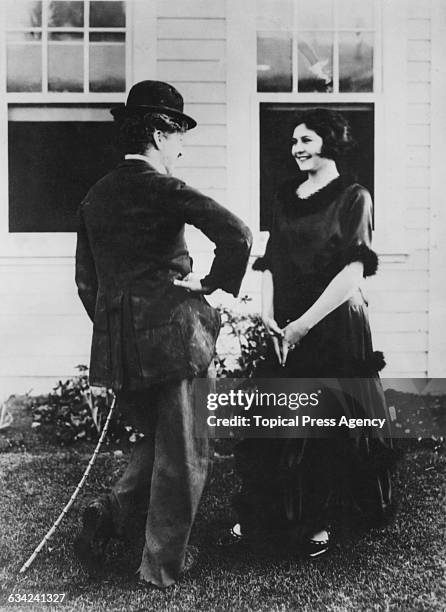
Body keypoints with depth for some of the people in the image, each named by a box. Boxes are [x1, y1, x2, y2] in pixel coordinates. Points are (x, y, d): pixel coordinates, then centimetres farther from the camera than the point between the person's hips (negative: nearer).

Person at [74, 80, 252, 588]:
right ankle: (163, 564, 18)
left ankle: (110, 514, 11)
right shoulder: (164, 189, -10)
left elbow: (85, 281, 15)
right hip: (171, 333, -7)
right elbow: (236, 234, -21)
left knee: (155, 439, 26)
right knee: (182, 453, 8)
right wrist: (214, 283, -5)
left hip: (114, 344, 7)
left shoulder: (95, 197, 10)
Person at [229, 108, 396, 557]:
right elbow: (271, 261, 12)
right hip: (284, 330, 5)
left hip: (335, 327, -5)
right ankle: (261, 516, 18)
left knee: (328, 424, 4)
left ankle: (320, 521, 19)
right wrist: (267, 311, -5)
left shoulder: (353, 197, -5)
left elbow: (352, 273, -13)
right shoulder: (286, 197, 11)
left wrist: (304, 323, -16)